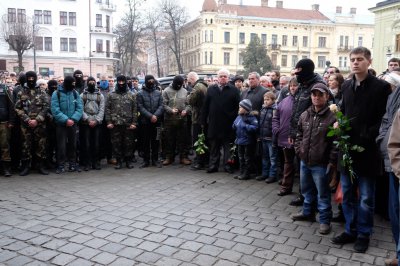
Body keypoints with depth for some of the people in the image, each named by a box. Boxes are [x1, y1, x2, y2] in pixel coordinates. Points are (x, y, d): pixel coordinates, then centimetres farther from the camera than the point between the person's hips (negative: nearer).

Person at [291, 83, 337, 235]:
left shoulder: (332, 117, -13)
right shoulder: (304, 115, 6)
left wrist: (332, 161, -14)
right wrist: (298, 150, 8)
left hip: (321, 164, -6)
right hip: (304, 161, 6)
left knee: (322, 193, 5)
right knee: (306, 189, 21)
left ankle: (325, 220, 20)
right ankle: (307, 213, 39)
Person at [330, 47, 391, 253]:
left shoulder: (381, 86, -8)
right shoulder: (346, 86, 9)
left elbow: (384, 119, -10)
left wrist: (366, 137, -18)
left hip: (367, 150, -5)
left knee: (366, 198, 7)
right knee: (347, 195, 14)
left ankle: (363, 234, 24)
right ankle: (350, 231, 29)